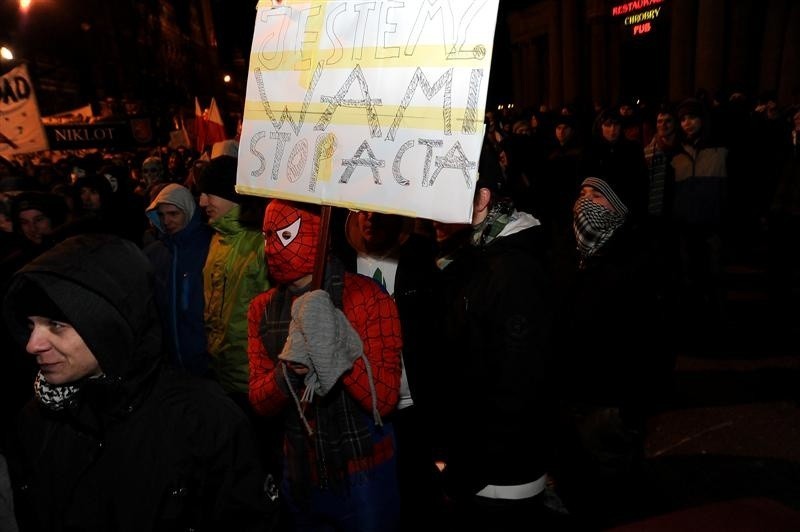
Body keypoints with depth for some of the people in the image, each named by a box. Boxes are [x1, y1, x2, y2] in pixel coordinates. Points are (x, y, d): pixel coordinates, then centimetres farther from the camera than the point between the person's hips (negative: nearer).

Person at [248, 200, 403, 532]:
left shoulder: (368, 298, -16)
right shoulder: (263, 308, 0)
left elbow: (383, 400, -21)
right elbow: (260, 403, -5)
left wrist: (335, 345, -34)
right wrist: (288, 372, -25)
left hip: (363, 478, -4)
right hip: (300, 476, 5)